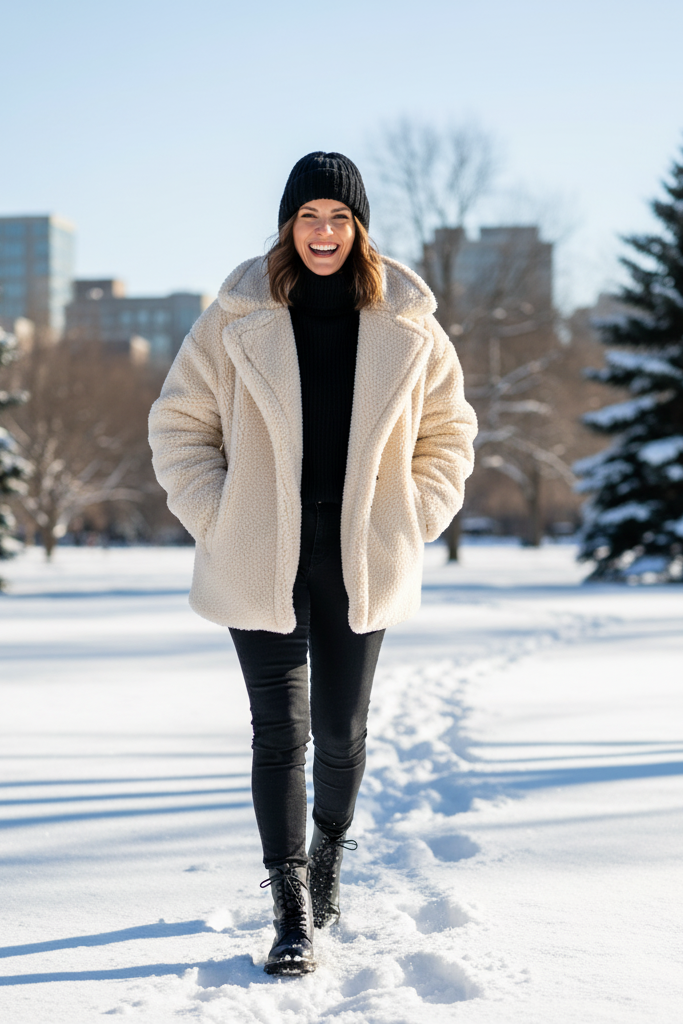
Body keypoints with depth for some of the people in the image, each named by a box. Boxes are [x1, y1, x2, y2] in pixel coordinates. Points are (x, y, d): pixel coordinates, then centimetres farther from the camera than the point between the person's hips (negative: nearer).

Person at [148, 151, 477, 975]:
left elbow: (448, 436, 12)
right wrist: (218, 523, -3)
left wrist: (408, 529, 3)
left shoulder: (408, 328, 3)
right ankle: (292, 910, 10)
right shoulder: (239, 321, -1)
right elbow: (179, 426, 5)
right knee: (279, 730, -2)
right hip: (262, 566, -1)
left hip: (360, 568, 1)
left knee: (340, 729, 10)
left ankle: (329, 848, 39)